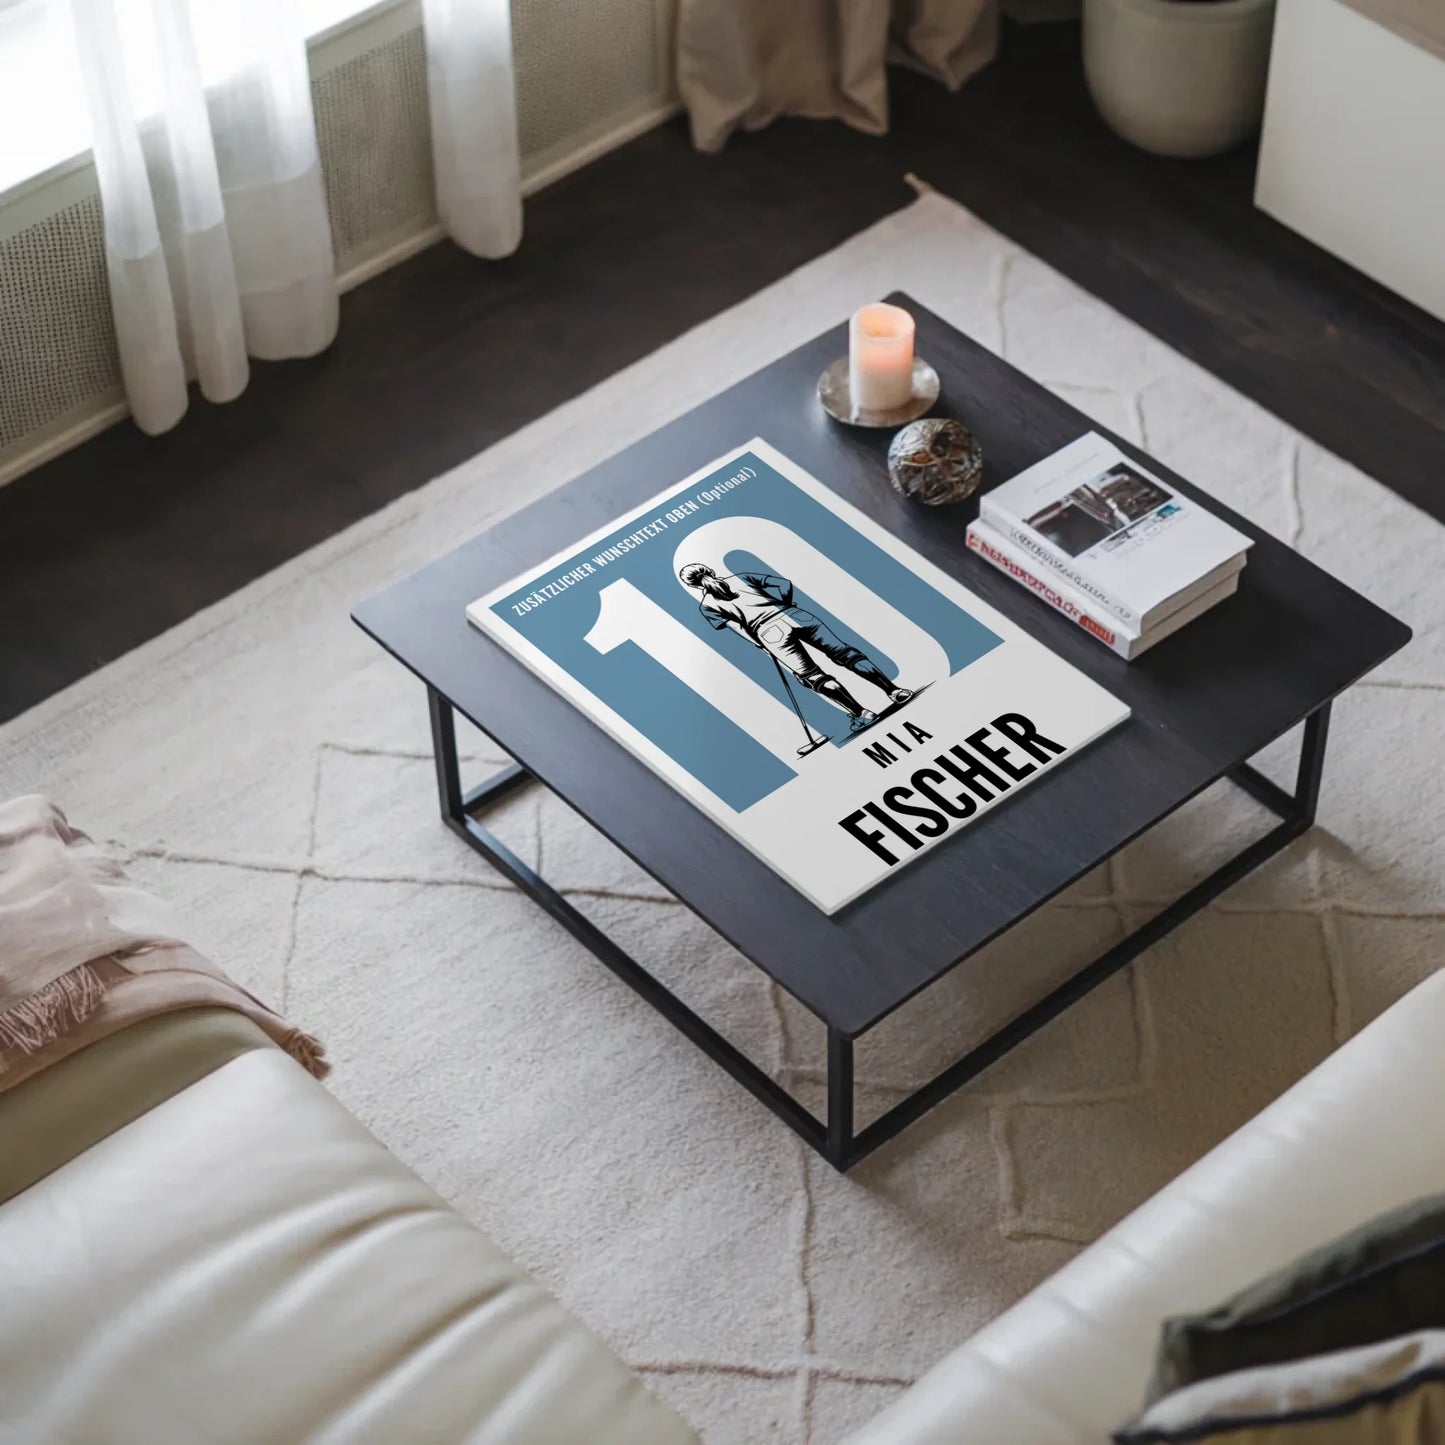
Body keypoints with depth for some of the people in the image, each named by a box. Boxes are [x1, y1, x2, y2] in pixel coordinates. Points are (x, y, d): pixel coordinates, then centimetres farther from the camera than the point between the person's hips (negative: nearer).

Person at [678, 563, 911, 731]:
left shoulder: (706, 606, 15)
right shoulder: (741, 578, 25)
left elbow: (737, 627, 4)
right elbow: (784, 584, 19)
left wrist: (765, 646, 10)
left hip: (768, 632, -4)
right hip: (794, 614, 4)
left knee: (814, 677, -3)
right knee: (844, 653, 3)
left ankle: (860, 713, -15)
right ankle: (893, 689, -7)